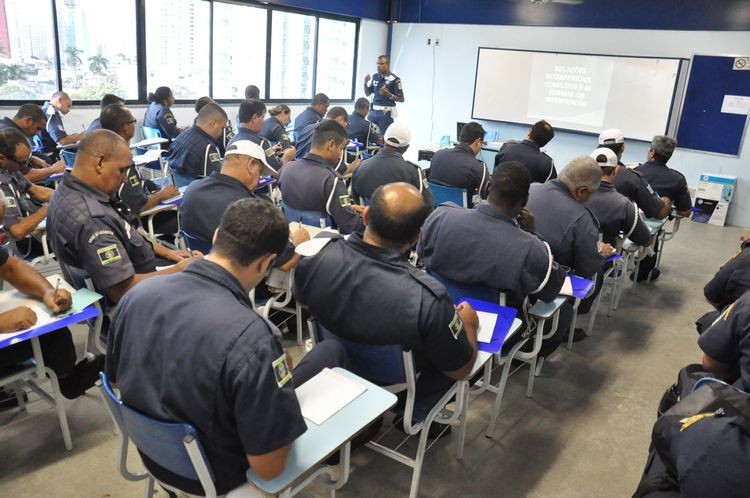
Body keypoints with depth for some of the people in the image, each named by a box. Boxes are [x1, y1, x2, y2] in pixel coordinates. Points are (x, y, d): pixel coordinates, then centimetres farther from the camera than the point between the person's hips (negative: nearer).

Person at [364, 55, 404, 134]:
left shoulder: (394, 79, -9)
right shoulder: (375, 77, 8)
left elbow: (401, 99, -9)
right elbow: (368, 93, 17)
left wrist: (389, 95, -23)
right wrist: (366, 83, -1)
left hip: (386, 112, -5)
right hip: (374, 111, 5)